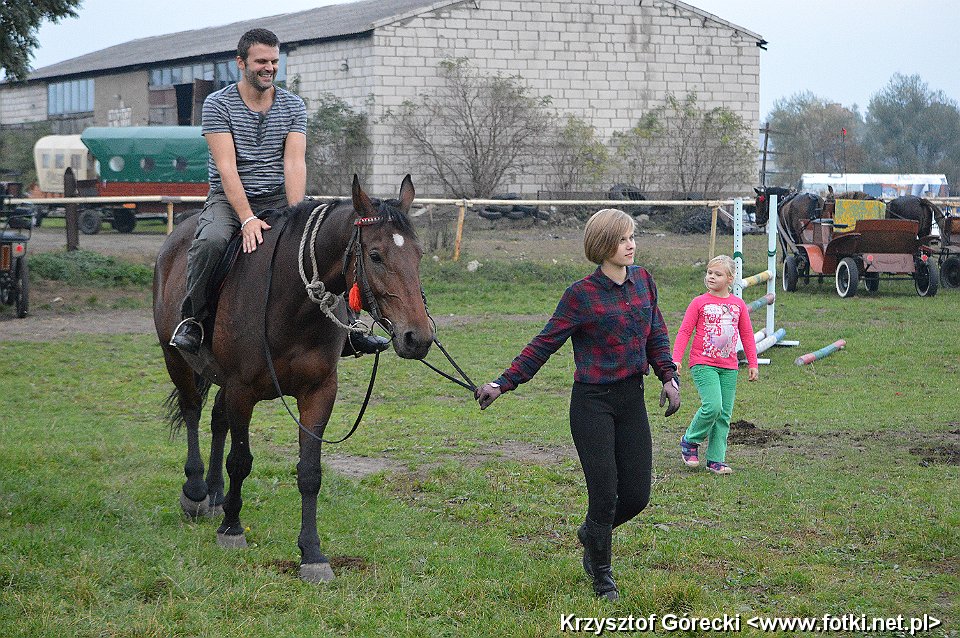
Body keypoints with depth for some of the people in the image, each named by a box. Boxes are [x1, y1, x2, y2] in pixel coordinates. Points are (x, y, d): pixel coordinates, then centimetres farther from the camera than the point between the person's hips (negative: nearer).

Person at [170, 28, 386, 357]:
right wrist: (247, 219, -28)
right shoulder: (218, 104, -6)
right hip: (229, 199, -3)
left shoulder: (293, 106, 5)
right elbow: (226, 167, -16)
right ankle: (191, 319, -16)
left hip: (278, 198, 4)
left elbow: (294, 163, -7)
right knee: (211, 241, -35)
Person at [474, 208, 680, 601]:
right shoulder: (582, 294, -11)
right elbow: (545, 344, -9)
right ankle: (601, 575, 17)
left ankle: (592, 532, 35)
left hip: (632, 399, 5)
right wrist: (502, 385, -13)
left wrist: (668, 377, 6)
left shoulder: (643, 281, 5)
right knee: (605, 493, -4)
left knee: (637, 495, 4)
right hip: (593, 403, -5)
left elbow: (656, 333, 17)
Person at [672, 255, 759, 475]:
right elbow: (684, 331, -1)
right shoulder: (699, 303, 0)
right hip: (703, 364, -4)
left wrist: (753, 364, 13)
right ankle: (689, 441, 3)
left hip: (729, 367, 4)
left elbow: (747, 335, 16)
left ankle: (716, 460, 8)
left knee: (724, 414, 2)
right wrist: (676, 359, -10)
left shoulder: (738, 304, 9)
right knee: (712, 406, -20)